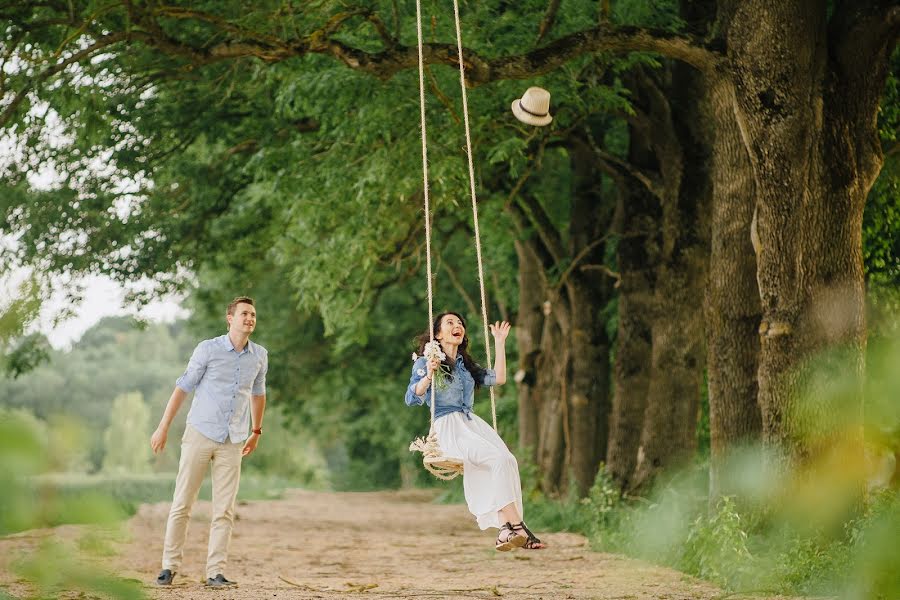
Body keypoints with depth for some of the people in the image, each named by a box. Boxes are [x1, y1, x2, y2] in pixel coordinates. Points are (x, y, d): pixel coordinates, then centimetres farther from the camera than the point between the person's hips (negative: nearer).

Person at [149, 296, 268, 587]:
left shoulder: (259, 356, 6)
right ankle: (170, 566, 8)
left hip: (232, 442, 3)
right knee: (182, 504, 0)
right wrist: (163, 427, -1)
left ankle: (215, 572, 3)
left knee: (224, 511, -1)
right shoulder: (208, 349, -5)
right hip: (200, 434, -3)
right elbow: (183, 387, -1)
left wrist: (256, 432, 27)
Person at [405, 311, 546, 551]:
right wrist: (428, 377, -20)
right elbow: (411, 398, -4)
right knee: (500, 460, -30)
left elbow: (498, 378, 13)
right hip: (447, 426, -6)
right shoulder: (425, 362, 8)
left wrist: (499, 343, 17)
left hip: (472, 422, 6)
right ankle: (516, 526, -35)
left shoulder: (467, 365, 26)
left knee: (508, 461, -26)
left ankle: (506, 529, -34)